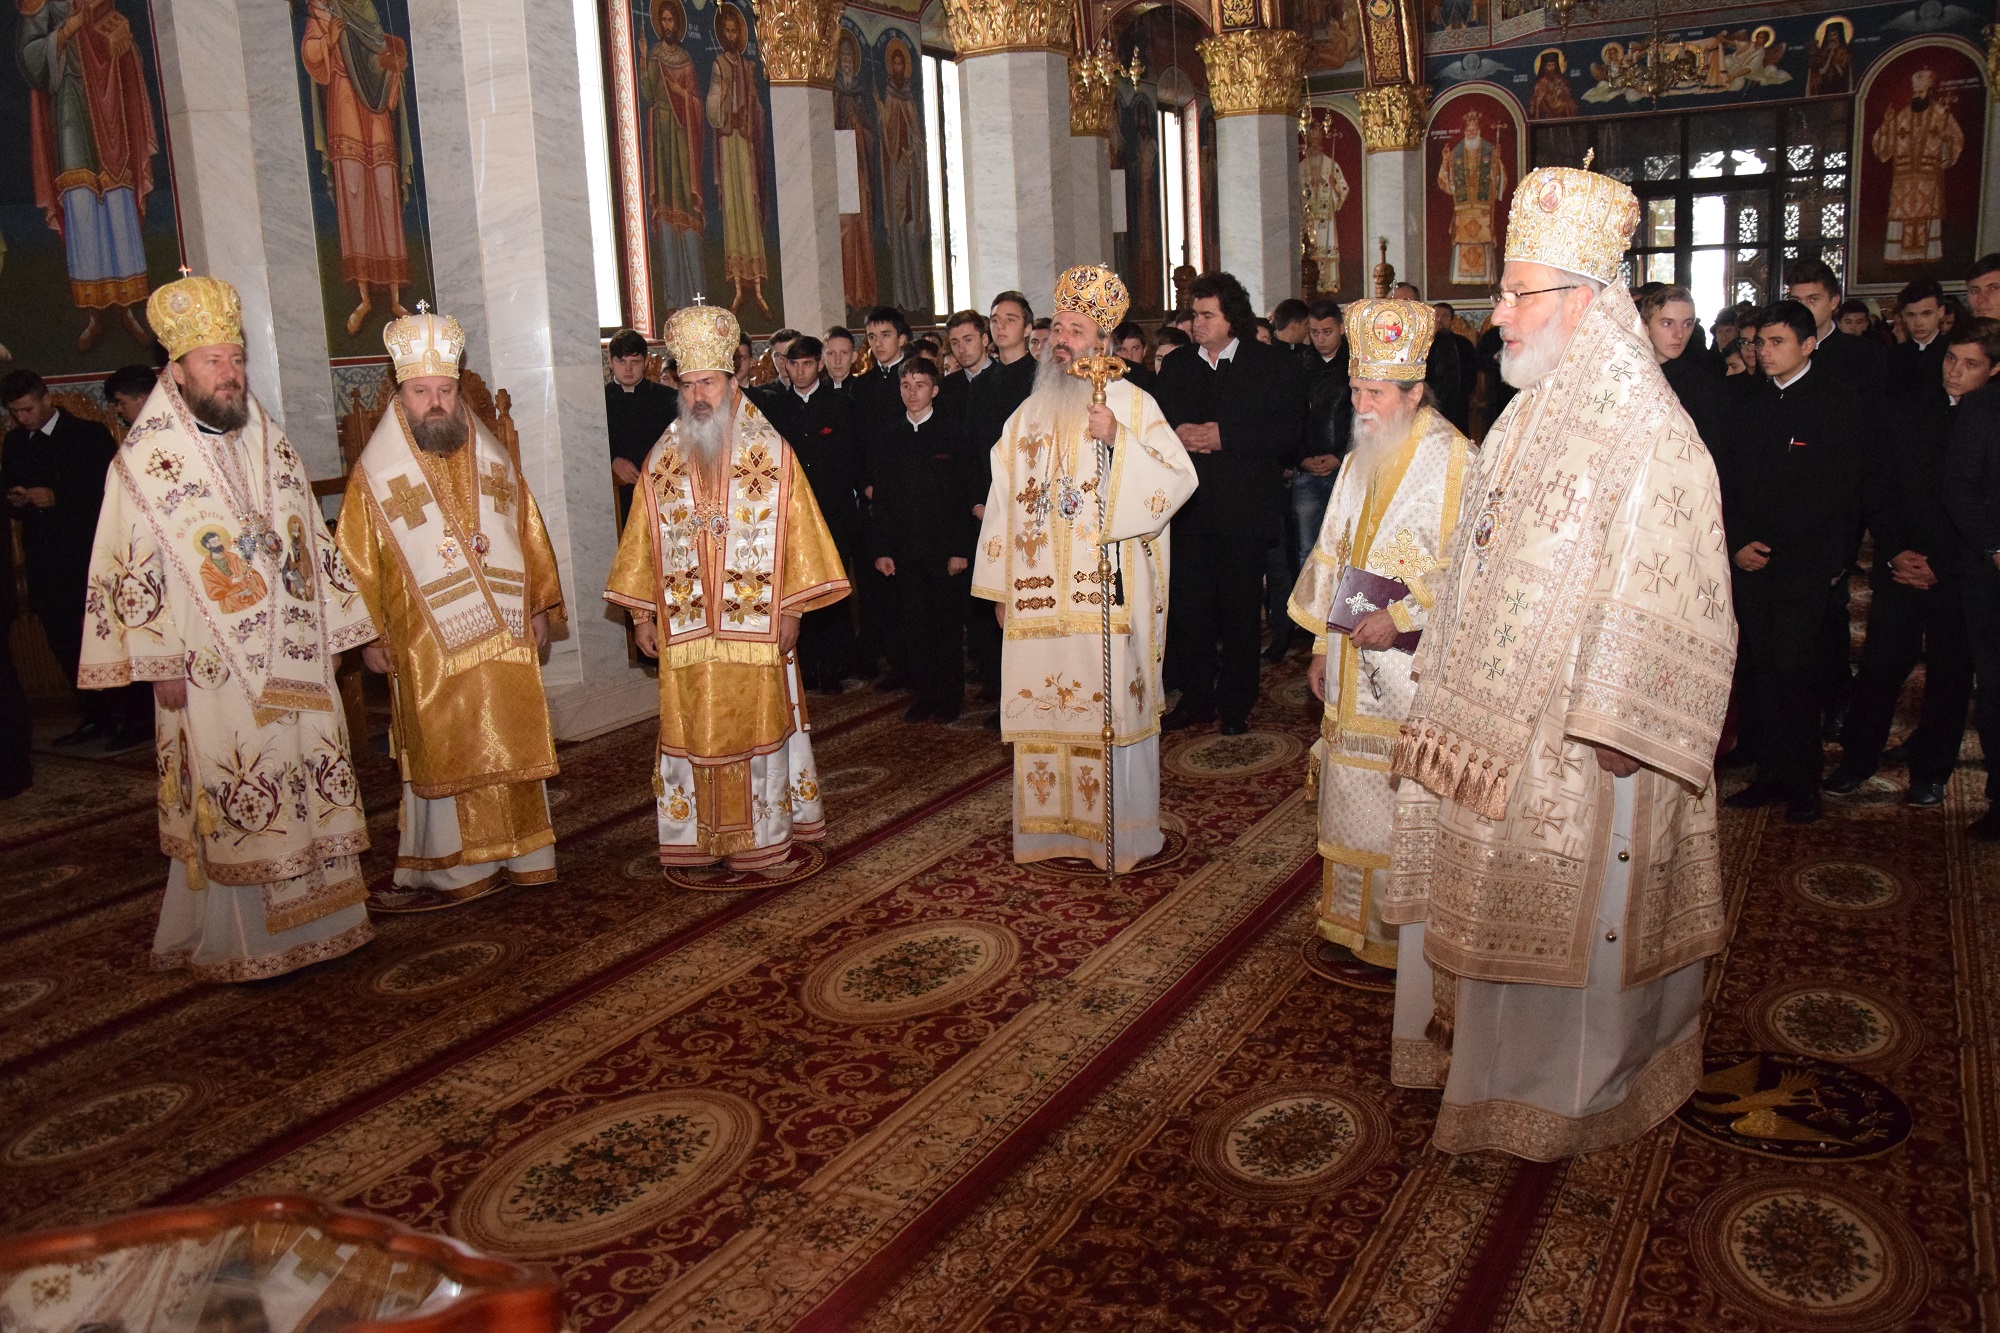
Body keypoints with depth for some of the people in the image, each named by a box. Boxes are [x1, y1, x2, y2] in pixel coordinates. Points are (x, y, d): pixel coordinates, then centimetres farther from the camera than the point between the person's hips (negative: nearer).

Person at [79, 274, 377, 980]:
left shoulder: (270, 445, 10)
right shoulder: (144, 461, -5)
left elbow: (313, 543, 14)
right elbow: (133, 571, -6)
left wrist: (343, 625, 12)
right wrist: (160, 664, -10)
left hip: (296, 659, 5)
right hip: (213, 669, -5)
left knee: (311, 789, 10)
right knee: (230, 807, 0)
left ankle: (311, 917, 23)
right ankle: (233, 938, 12)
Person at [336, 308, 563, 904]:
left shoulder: (493, 458, 8)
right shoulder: (375, 473, -2)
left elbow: (529, 533, 11)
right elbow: (357, 559, -1)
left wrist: (539, 609, 9)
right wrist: (369, 636, -5)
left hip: (506, 640, 3)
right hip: (429, 649, -3)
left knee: (512, 749, 8)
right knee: (445, 757, 1)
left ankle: (517, 853, 20)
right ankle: (448, 868, 10)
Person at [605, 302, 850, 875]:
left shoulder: (770, 451, 0)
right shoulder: (663, 458, 7)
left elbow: (796, 531, -1)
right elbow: (644, 537, 10)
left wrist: (791, 609, -6)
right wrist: (642, 614, 6)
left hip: (755, 626, -2)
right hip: (684, 628, 2)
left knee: (756, 724, 3)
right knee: (694, 730, 6)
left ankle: (764, 838, 15)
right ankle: (701, 837, 17)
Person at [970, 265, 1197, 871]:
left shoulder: (1132, 404, 1)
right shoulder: (1028, 415, 14)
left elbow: (1180, 479, -8)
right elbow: (1004, 501, 14)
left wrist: (1119, 439, -20)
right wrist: (1000, 587, 10)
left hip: (1108, 595, -4)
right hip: (1039, 597, 4)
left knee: (1113, 705, -1)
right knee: (1045, 708, 6)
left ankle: (1122, 829, 11)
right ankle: (1053, 824, 18)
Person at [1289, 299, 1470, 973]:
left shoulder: (1452, 462, -11)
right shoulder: (1360, 461, 13)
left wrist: (1400, 618, -19)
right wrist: (1322, 646, 15)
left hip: (1413, 661, -7)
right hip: (1353, 655, 7)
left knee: (1407, 796, -2)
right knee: (1352, 787, 12)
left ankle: (1406, 933, 12)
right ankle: (1353, 922, 25)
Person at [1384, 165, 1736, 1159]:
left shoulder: (1646, 431, -16)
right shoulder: (1526, 418, 10)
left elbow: (1664, 587, -20)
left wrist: (1614, 722, -23)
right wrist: (1449, 681, 15)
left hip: (1575, 734, -8)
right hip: (1492, 717, 8)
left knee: (1568, 911, 5)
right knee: (1490, 889, 17)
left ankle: (1567, 1087, 23)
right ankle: (1483, 1044, 35)